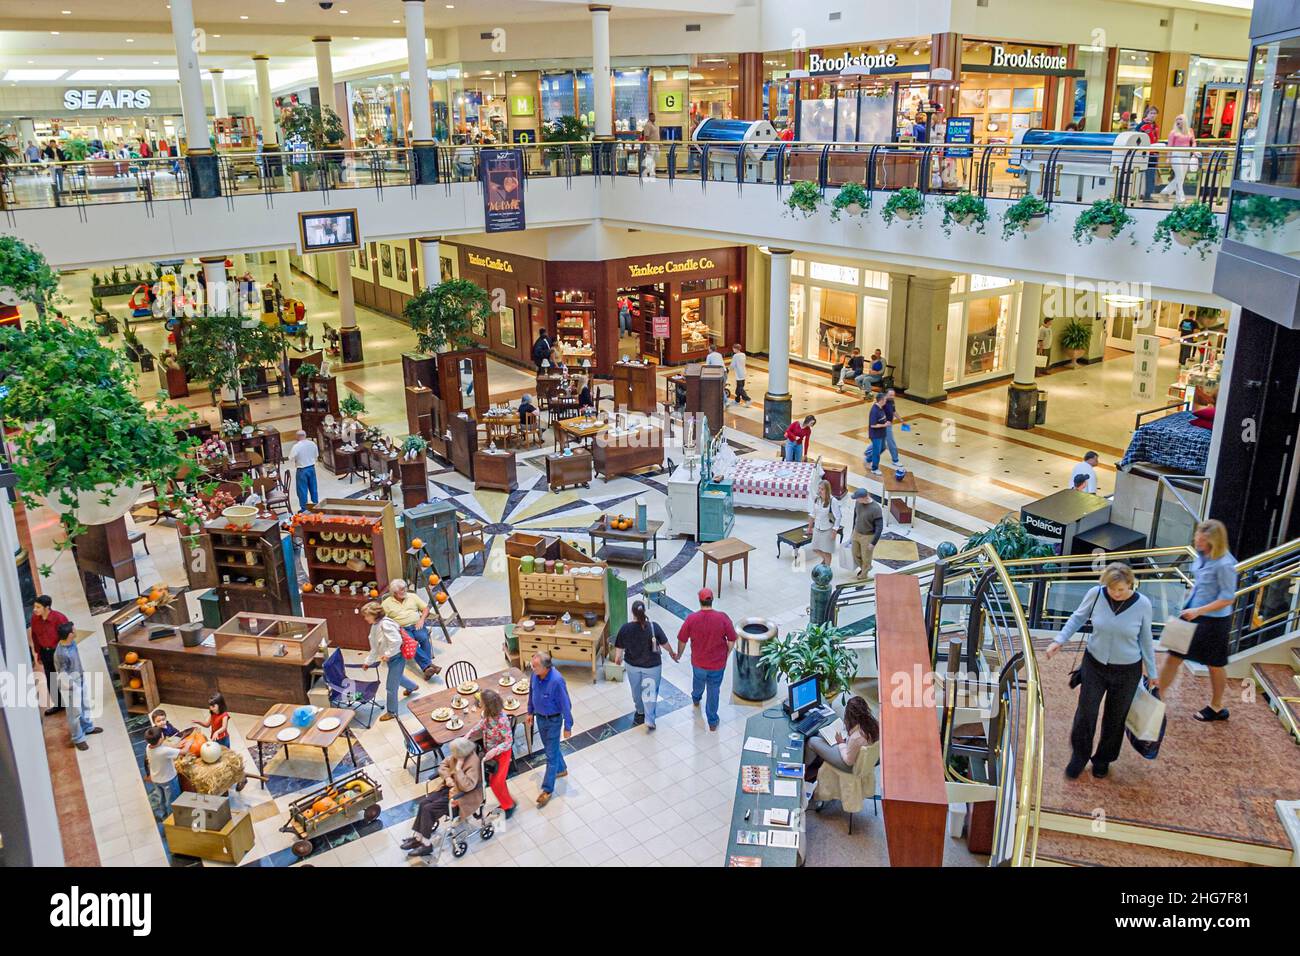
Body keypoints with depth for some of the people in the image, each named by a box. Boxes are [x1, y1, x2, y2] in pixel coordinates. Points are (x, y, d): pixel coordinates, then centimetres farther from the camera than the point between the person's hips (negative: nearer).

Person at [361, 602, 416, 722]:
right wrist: (368, 661, 18)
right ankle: (412, 686, 63)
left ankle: (391, 711, 17)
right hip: (390, 658, 10)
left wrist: (388, 654, -25)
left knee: (391, 687, 0)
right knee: (397, 677, 34)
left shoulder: (385, 624, -27)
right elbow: (375, 647, 14)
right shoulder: (375, 626, 4)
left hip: (397, 657, -10)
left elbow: (397, 641, -32)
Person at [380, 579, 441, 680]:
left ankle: (426, 668, -36)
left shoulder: (412, 596, 12)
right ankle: (428, 665, -42)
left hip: (416, 625, 2)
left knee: (424, 638, -30)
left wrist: (421, 620, -3)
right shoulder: (386, 603, 6)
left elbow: (425, 608, 14)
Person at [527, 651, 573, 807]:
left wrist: (567, 727, -17)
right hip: (540, 717, 7)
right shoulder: (535, 674, -13)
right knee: (550, 747, 26)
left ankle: (547, 790, 13)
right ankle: (561, 769, 49)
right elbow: (531, 692, 7)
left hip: (553, 720, -7)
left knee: (551, 754, 3)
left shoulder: (557, 681, -33)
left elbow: (565, 705, -24)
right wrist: (530, 711, 16)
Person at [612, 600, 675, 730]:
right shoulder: (653, 627, -22)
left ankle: (640, 711, 47)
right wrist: (672, 653, 12)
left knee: (636, 690, 25)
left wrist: (617, 658, 15)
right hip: (652, 665, -2)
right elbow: (664, 643, -8)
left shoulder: (625, 628, -19)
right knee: (650, 691, 14)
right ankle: (649, 720, 14)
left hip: (632, 665, 2)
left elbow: (619, 647, -7)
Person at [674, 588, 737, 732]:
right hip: (717, 663, -2)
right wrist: (726, 655, 6)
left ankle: (696, 698, 61)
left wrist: (679, 654, 11)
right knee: (713, 691, 16)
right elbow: (732, 639, -12)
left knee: (698, 681, 32)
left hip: (698, 662, 2)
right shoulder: (723, 618, -22)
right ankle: (712, 721, 28)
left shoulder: (691, 619, -21)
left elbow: (682, 640, -9)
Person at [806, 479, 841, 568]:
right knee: (815, 549, 17)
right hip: (817, 528, 6)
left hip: (827, 530, -6)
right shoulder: (816, 499, -7)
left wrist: (834, 532, -17)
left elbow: (837, 517, -18)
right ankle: (824, 559, 47)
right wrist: (810, 526, 14)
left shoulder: (833, 501, -23)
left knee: (826, 551, 8)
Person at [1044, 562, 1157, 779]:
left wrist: (1152, 673, 6)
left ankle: (1103, 759, 38)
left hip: (1127, 671, 0)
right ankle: (1079, 755, 28)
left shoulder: (1142, 604, -17)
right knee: (1085, 713, 5)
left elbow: (1145, 639, -3)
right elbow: (1078, 618, 1)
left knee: (1115, 718, 15)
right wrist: (1060, 640, -8)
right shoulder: (1095, 594, -17)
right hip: (1095, 665, 0)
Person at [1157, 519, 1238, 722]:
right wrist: (1189, 605, 14)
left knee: (1215, 665, 15)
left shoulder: (1224, 564, -25)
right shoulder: (1201, 555, -4)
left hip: (1214, 620, -7)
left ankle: (1217, 708, 37)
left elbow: (1228, 598, -21)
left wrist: (1198, 611, -23)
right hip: (1193, 614, 7)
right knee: (1173, 657, 9)